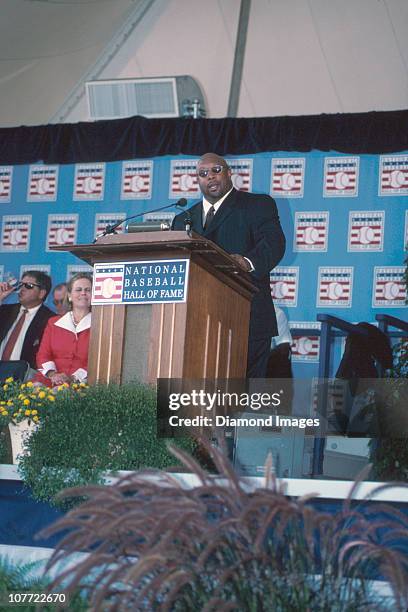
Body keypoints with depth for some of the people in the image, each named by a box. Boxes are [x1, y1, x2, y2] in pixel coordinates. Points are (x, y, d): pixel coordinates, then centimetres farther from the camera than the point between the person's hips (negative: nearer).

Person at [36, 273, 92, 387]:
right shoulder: (53, 323, 22)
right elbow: (43, 355, 12)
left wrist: (74, 378, -16)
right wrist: (52, 374, -10)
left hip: (81, 382, -3)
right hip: (51, 380, 3)